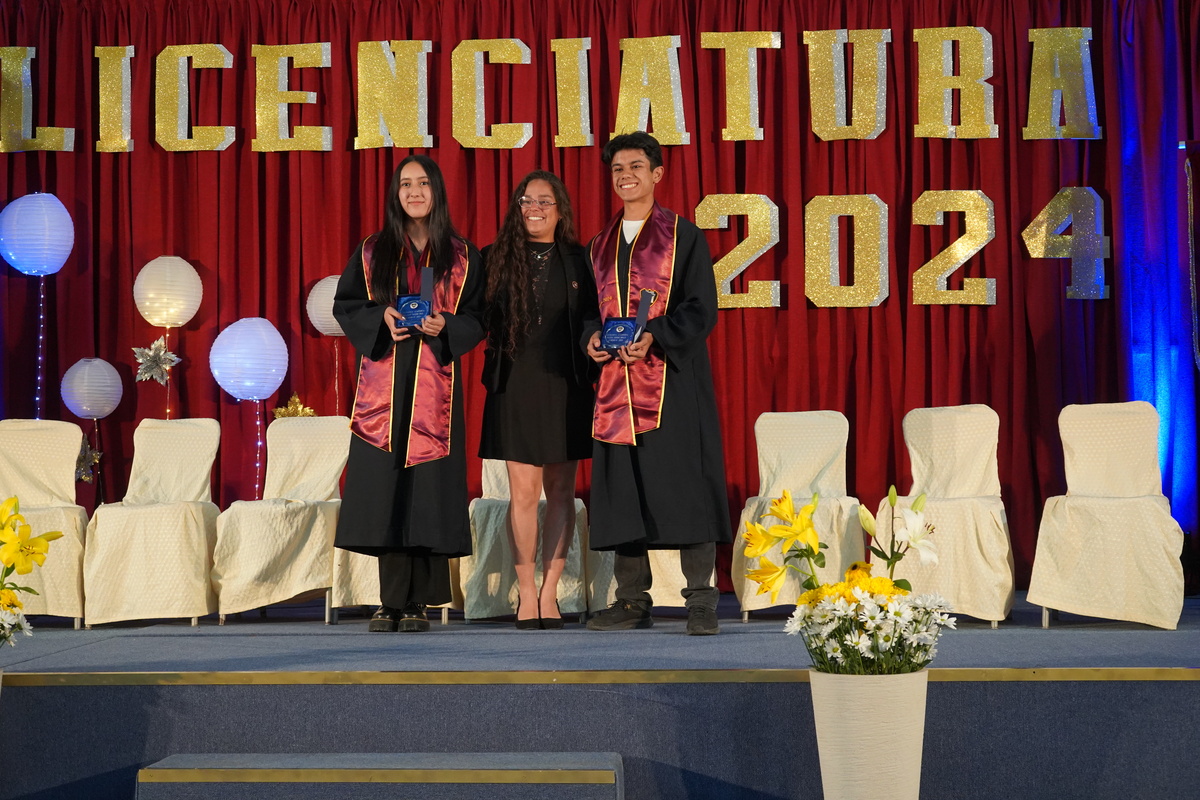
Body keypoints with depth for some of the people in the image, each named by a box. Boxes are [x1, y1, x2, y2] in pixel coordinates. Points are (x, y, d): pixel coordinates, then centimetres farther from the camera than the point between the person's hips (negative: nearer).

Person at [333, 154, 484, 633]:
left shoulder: (461, 256, 8)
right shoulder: (373, 252, 10)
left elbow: (476, 319, 6)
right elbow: (344, 306, 9)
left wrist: (445, 326, -13)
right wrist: (380, 318, -9)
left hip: (434, 387, -1)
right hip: (384, 383, 1)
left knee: (429, 492, -4)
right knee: (384, 490, -4)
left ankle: (419, 602, 2)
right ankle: (392, 602, 2)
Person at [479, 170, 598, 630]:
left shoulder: (578, 261, 8)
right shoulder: (497, 259, 5)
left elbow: (594, 322, 11)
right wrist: (496, 358, -8)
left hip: (565, 386, 2)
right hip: (515, 385, -1)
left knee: (561, 490, 4)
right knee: (524, 491, -5)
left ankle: (549, 593, 12)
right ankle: (526, 594, 5)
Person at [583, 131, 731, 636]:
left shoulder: (683, 236, 2)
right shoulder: (601, 245, 17)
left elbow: (701, 308, -4)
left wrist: (654, 337, -19)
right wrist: (592, 338, -3)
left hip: (673, 380, -5)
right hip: (617, 382, 5)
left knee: (684, 483, -7)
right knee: (622, 491, 4)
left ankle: (701, 603, -2)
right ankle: (632, 601, 11)